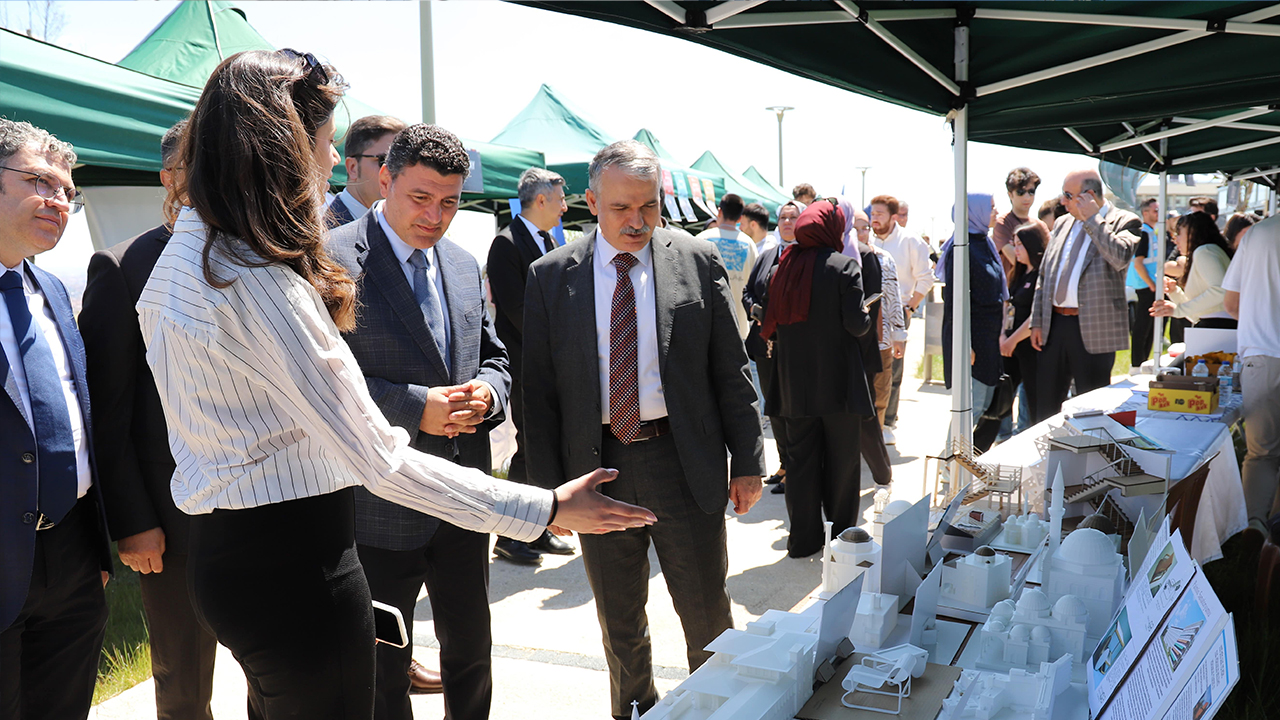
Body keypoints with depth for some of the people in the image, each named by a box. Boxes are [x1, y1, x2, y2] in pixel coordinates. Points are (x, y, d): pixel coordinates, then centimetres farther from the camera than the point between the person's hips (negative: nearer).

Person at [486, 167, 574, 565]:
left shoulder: (550, 242, 15)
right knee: (530, 451, -3)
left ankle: (539, 530, 24)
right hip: (527, 368, -8)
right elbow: (516, 309, -17)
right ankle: (510, 537, 10)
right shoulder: (507, 243, -12)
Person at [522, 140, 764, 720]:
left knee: (706, 612, 11)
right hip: (596, 465, 1)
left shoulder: (698, 262, 0)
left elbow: (730, 372, 2)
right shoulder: (551, 276, 0)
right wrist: (548, 485, -3)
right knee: (619, 621, 16)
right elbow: (538, 389, 1)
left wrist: (746, 462, 0)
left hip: (683, 461, -1)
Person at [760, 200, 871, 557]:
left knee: (800, 457, 10)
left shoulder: (783, 269, 2)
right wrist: (866, 314, 7)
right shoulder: (844, 266, -10)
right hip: (838, 380, -3)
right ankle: (842, 536, 17)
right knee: (842, 460, 9)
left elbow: (771, 326, 5)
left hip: (794, 380, 4)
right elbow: (857, 325, -14)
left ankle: (803, 538, 16)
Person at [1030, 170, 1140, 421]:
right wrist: (1037, 322, 10)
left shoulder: (1125, 221, -3)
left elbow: (1120, 258, -24)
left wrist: (1092, 219, -17)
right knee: (1047, 403, 12)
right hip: (1054, 324, 6)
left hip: (1093, 329, -5)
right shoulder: (1063, 223, 14)